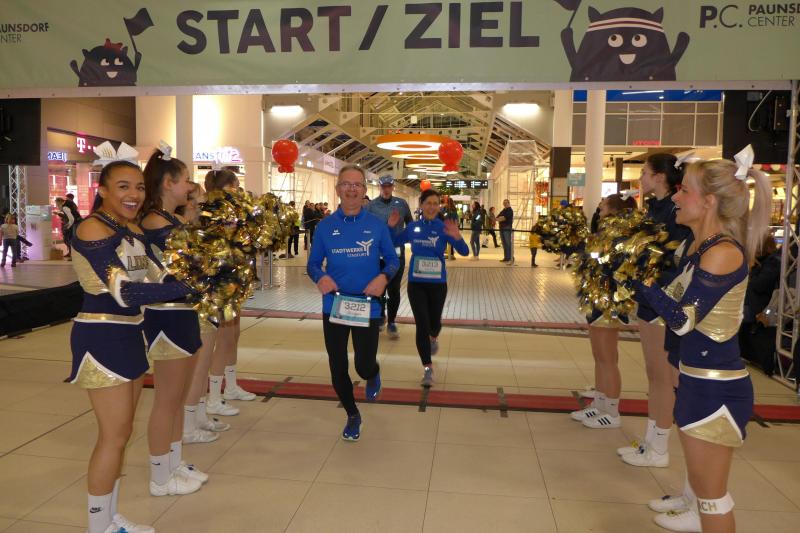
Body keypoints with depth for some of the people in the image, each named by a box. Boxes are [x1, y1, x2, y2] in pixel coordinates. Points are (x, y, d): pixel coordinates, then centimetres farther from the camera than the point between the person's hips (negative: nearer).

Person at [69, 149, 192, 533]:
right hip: (102, 338, -9)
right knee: (114, 435, 0)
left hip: (129, 335, 9)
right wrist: (187, 287, -30)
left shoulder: (132, 229, 9)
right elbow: (124, 292, -27)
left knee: (122, 432, 16)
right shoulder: (92, 230, -18)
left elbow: (158, 275, 5)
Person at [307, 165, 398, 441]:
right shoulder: (325, 226, 0)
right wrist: (320, 277, -17)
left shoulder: (377, 225, -2)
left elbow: (392, 259, 5)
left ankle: (373, 376, 40)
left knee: (364, 366, -2)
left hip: (367, 307, -1)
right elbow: (313, 263, 5)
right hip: (333, 306, 2)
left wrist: (384, 276, -16)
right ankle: (352, 415, 36)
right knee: (338, 368, 9)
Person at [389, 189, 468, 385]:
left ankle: (434, 338, 55)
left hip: (437, 283, -1)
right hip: (416, 283, 1)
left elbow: (464, 252, -17)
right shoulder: (412, 227, -1)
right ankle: (428, 368, 7)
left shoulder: (444, 228, -9)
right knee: (421, 324, -5)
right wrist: (391, 227, -3)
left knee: (434, 321, 16)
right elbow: (394, 243, 15)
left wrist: (457, 237, -35)